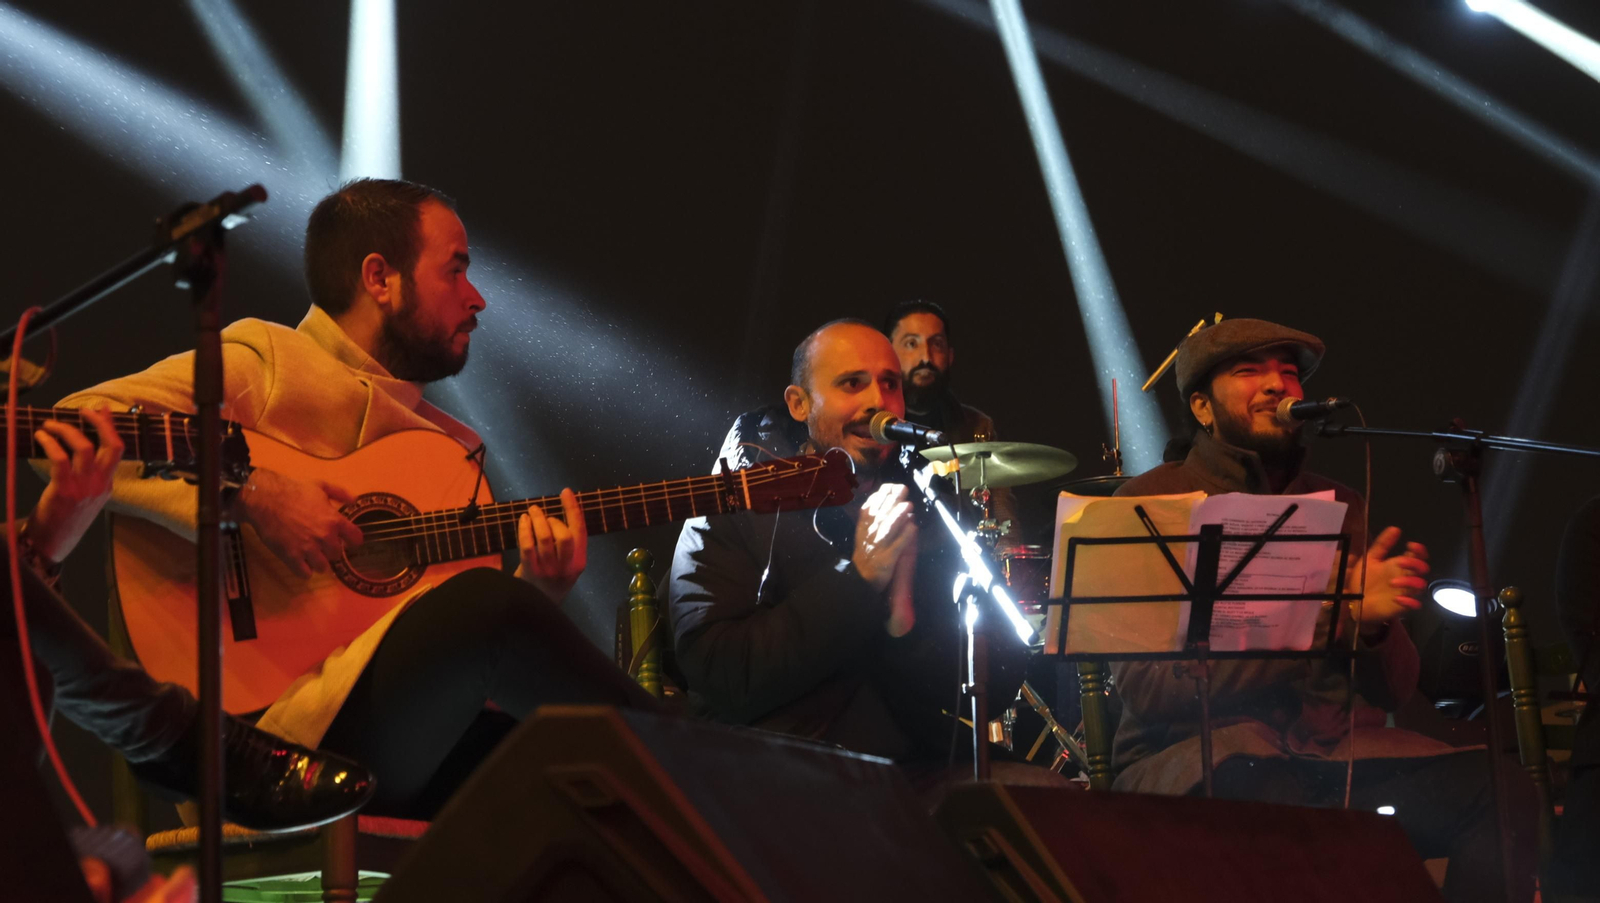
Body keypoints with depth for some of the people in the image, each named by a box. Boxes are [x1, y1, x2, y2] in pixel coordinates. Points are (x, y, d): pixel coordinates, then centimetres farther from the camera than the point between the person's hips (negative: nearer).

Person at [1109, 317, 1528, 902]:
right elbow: (1145, 684, -12)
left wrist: (1376, 625, -11)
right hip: (1198, 757, -5)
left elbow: (1393, 689, 15)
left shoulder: (1341, 508, 18)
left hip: (1340, 749, 5)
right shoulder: (1152, 503, 2)